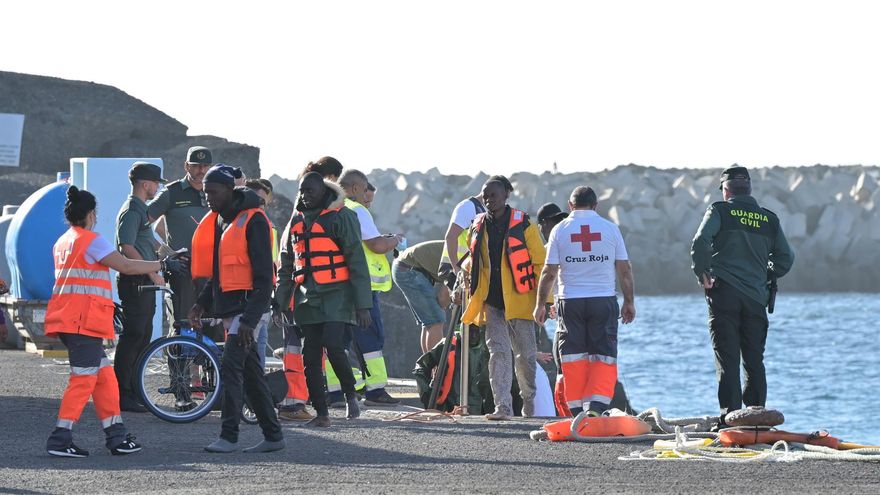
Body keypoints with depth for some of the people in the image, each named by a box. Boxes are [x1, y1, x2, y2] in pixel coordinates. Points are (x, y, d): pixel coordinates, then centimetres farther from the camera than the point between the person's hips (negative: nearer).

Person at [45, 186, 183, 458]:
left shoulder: (62, 243, 19)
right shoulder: (91, 240, -9)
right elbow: (126, 266, -12)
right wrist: (163, 265, -3)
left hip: (67, 321, 9)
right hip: (84, 320, -9)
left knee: (104, 377, 11)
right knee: (84, 379, -8)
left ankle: (116, 436, 11)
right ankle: (60, 439, -12)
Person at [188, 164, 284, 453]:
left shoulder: (253, 221, -13)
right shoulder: (216, 222, 15)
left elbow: (263, 275, -17)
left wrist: (249, 318, -22)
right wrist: (203, 303, 10)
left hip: (246, 306, -9)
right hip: (227, 307, 9)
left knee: (230, 368, -14)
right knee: (251, 373, 10)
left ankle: (229, 436, -14)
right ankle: (273, 435, 14)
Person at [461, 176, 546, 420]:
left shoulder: (523, 225, -3)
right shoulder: (478, 227, 9)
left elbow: (540, 263, -1)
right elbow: (474, 264, 21)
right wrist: (472, 298, 17)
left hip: (519, 300, -2)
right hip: (491, 302, 3)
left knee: (526, 354, 6)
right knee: (498, 352, -9)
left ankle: (529, 400, 27)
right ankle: (502, 406, -14)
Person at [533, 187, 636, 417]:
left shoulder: (560, 230, 2)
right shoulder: (610, 229, 3)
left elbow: (549, 272, 0)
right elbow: (624, 270, 3)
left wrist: (540, 304, 8)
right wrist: (629, 302, 12)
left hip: (570, 301, 0)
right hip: (604, 300, 0)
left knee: (573, 357, 7)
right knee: (603, 356, 2)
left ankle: (577, 409, 6)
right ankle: (596, 405, -15)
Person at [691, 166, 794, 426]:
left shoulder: (720, 211, 1)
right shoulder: (769, 219, 12)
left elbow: (700, 243, -14)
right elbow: (786, 258, 13)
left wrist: (703, 274, -1)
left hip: (724, 293, -3)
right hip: (756, 297, 3)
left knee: (727, 358, -3)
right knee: (755, 360, 10)